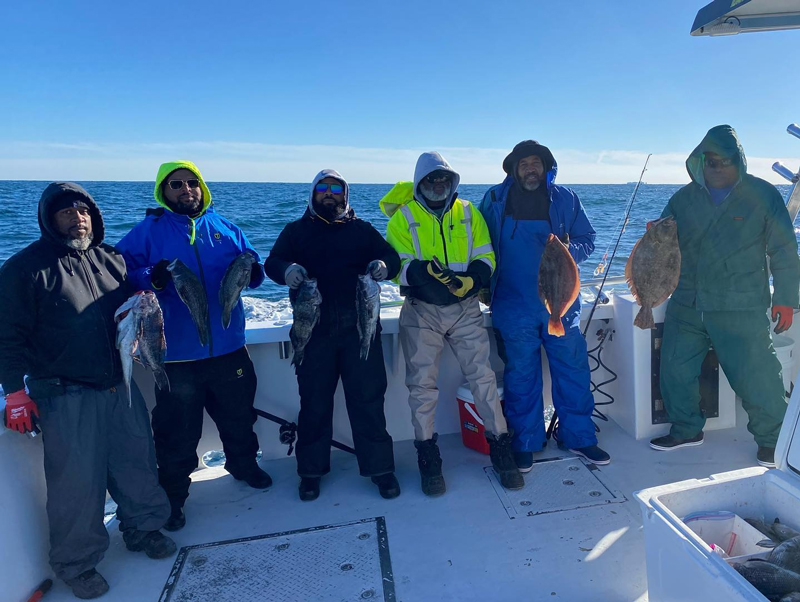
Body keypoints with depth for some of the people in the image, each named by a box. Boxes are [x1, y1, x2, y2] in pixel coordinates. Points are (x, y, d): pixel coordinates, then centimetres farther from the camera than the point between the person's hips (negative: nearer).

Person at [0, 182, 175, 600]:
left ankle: (141, 528, 37)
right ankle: (75, 562, 24)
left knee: (136, 460, 14)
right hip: (65, 396, -5)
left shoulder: (110, 259, 8)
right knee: (77, 480, 3)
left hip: (119, 385, 5)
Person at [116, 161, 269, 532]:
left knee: (239, 415, 20)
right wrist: (151, 278, -26)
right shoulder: (147, 232, -2)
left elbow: (253, 268, 9)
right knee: (178, 431, 8)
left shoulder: (224, 229, 8)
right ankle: (173, 496, 28)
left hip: (229, 348, 4)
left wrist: (252, 271, -15)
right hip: (176, 354, -3)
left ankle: (243, 464, 46)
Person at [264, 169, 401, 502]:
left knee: (368, 399, 2)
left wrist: (384, 265, -20)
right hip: (313, 330, 0)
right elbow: (272, 262, 0)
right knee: (314, 402, 8)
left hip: (359, 328, 0)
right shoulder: (296, 230, 12)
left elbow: (391, 255, 5)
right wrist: (286, 269, -25)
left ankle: (380, 467, 16)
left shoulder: (362, 230, 14)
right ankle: (311, 470, 23)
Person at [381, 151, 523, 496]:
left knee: (483, 377, 0)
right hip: (421, 312, -1)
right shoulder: (403, 217, 1)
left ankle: (501, 450, 14)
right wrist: (424, 272, -30)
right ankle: (428, 458, 17)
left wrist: (471, 280, -19)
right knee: (422, 384, 3)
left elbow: (485, 257, 3)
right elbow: (397, 264, -9)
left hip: (466, 308, 2)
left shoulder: (468, 213, 9)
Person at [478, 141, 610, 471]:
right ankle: (525, 443, 20)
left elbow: (587, 240, 9)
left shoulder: (565, 198, 6)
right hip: (514, 307, -1)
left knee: (573, 369, 5)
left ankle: (578, 436, 23)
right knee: (521, 376, 6)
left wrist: (568, 250, -12)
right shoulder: (495, 200, 4)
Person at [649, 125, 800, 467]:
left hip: (741, 312, -4)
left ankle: (772, 440, 23)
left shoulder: (762, 195, 0)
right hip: (686, 306, 4)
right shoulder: (684, 198, 7)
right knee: (674, 368, 8)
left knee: (755, 377, -1)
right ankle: (686, 429, 29)